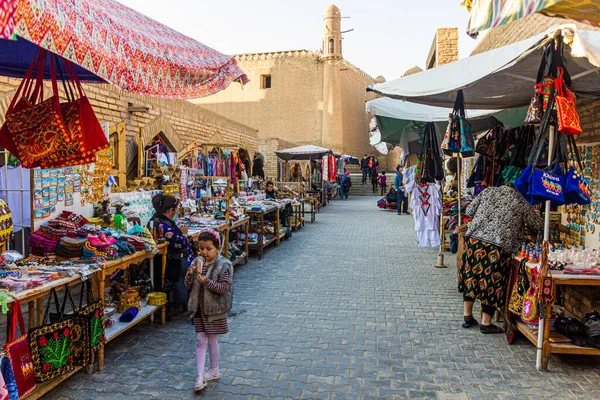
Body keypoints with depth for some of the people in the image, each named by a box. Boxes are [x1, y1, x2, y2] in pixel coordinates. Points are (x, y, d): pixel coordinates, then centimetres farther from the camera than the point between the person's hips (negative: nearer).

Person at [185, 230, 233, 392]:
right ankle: (200, 376, 9)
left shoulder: (223, 265, -14)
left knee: (211, 339, 10)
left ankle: (214, 370, 30)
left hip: (214, 308, -4)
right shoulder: (197, 263, 2)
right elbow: (188, 286, 5)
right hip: (199, 308, 5)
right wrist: (190, 274, -16)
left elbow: (223, 288, -19)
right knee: (200, 340, 5)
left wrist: (206, 281, -30)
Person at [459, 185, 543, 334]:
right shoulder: (521, 203, 3)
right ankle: (486, 323, 16)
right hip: (497, 248, -3)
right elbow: (537, 224, 11)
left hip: (475, 241, 3)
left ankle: (468, 316, 23)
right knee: (492, 283, 7)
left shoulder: (488, 191, 9)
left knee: (470, 277, 15)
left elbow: (469, 211, 10)